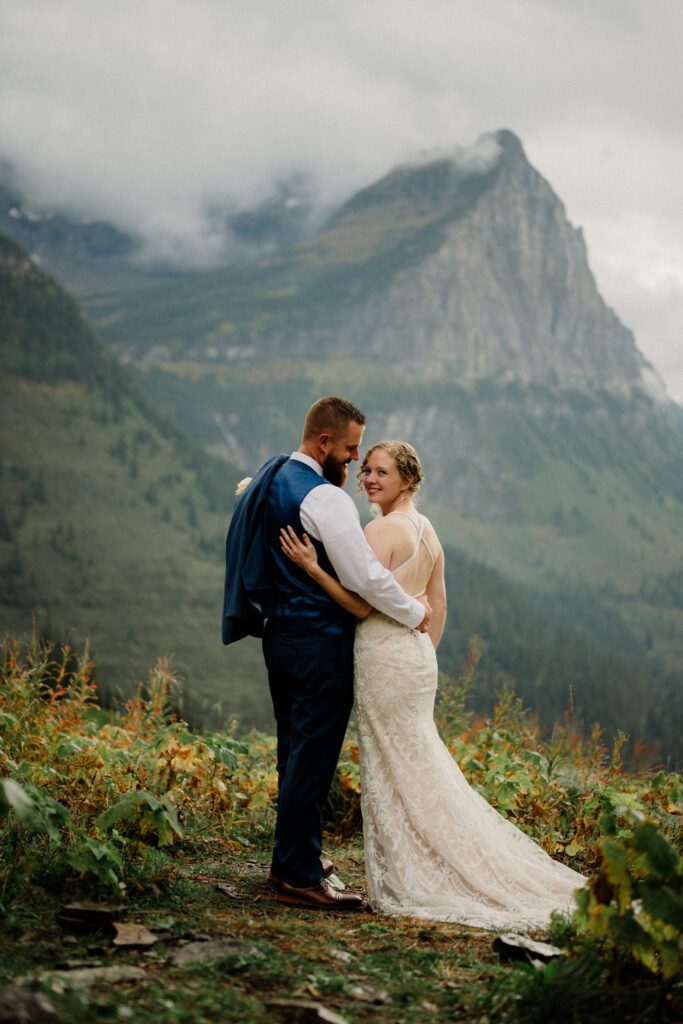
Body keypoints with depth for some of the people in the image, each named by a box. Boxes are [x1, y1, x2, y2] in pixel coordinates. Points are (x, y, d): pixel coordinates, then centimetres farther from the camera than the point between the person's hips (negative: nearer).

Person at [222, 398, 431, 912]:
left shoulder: (270, 480, 11)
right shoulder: (324, 498, -19)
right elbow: (366, 578, -22)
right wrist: (415, 612, -6)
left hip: (280, 634, 10)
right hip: (320, 643, -10)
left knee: (295, 750, 19)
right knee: (313, 757, -5)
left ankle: (291, 855, 30)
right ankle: (300, 876, 0)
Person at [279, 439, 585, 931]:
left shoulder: (382, 529, -13)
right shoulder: (427, 529, 14)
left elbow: (363, 605, -17)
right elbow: (439, 604, 17)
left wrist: (313, 567, -20)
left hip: (384, 654, -9)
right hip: (418, 653, 9)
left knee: (395, 767, -1)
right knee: (420, 763, 14)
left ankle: (411, 880, 5)